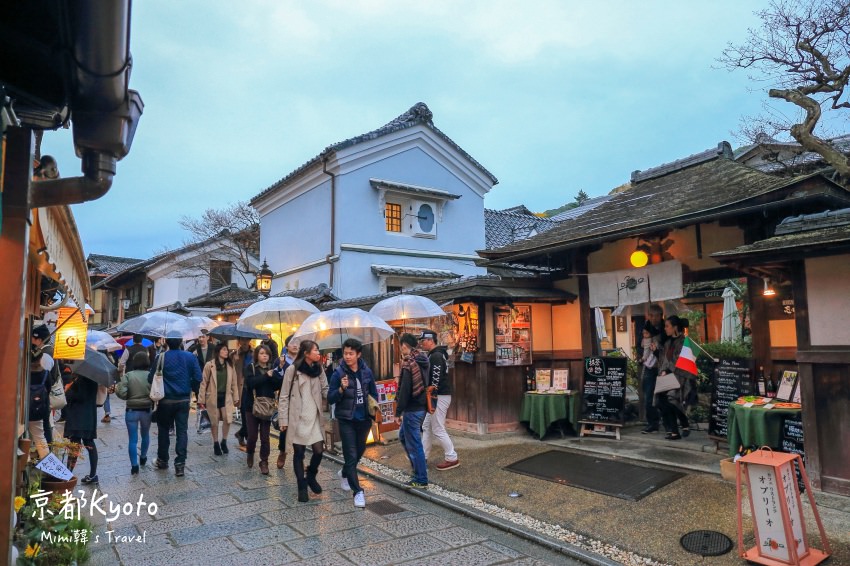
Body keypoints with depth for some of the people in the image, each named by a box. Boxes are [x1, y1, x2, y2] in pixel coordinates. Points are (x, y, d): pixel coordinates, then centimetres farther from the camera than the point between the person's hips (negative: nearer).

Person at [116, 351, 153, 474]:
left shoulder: (128, 375, -8)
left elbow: (122, 394, -13)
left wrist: (118, 386, 5)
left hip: (131, 411, -1)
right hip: (147, 411, 1)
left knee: (132, 439, 6)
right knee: (145, 435, 24)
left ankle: (134, 466, 4)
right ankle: (143, 457, 40)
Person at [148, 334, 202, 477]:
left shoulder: (161, 357, -9)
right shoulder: (190, 357, -5)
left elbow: (151, 378, -8)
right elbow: (198, 378, -4)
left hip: (166, 400, -1)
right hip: (183, 400, 1)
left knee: (163, 430, 16)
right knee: (182, 431, 4)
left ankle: (162, 460, 28)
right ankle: (180, 464, 0)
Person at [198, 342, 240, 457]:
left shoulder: (230, 365, 3)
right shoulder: (209, 365, -9)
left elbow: (234, 383, 6)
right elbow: (204, 383, -7)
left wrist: (236, 398, 5)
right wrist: (201, 400, -8)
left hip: (226, 397, 3)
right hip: (213, 397, -3)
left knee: (227, 420, -4)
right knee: (214, 422, 7)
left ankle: (224, 442, 18)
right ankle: (216, 444, 24)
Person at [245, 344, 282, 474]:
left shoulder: (272, 369, 6)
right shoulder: (250, 368, -1)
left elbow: (280, 384, -6)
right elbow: (250, 382, -19)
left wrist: (272, 376, -20)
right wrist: (266, 376, -16)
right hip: (252, 405, -1)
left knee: (265, 436, 2)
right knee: (252, 435, 5)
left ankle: (264, 462, 14)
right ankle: (250, 454, 34)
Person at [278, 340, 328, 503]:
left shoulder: (319, 369, 6)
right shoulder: (292, 370, -8)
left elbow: (325, 391, 4)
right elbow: (284, 396, -4)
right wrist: (283, 419, -6)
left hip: (314, 417, 4)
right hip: (298, 418, -4)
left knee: (319, 450, 0)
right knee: (299, 453, 5)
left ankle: (311, 477, 28)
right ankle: (302, 487, 20)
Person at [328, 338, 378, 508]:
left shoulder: (366, 371, -1)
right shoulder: (338, 373, -11)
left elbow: (374, 393, 11)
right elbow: (330, 398, -9)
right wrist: (342, 389, -26)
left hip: (364, 419, 4)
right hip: (347, 420, -4)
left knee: (360, 451, 18)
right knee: (351, 455, -5)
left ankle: (344, 473, 46)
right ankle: (358, 491, 4)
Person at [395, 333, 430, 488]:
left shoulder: (409, 363, -18)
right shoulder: (422, 360, 9)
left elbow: (404, 390, -20)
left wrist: (398, 411, -13)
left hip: (412, 409, -9)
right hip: (422, 407, 9)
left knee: (414, 443, 1)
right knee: (403, 436, 23)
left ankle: (421, 479, 9)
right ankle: (419, 467, 28)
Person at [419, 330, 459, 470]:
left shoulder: (436, 356, -18)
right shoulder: (435, 355, 15)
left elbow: (436, 380, -23)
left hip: (439, 397, -11)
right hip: (436, 396, 11)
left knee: (438, 430, -4)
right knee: (427, 427, 15)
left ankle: (452, 459, 4)